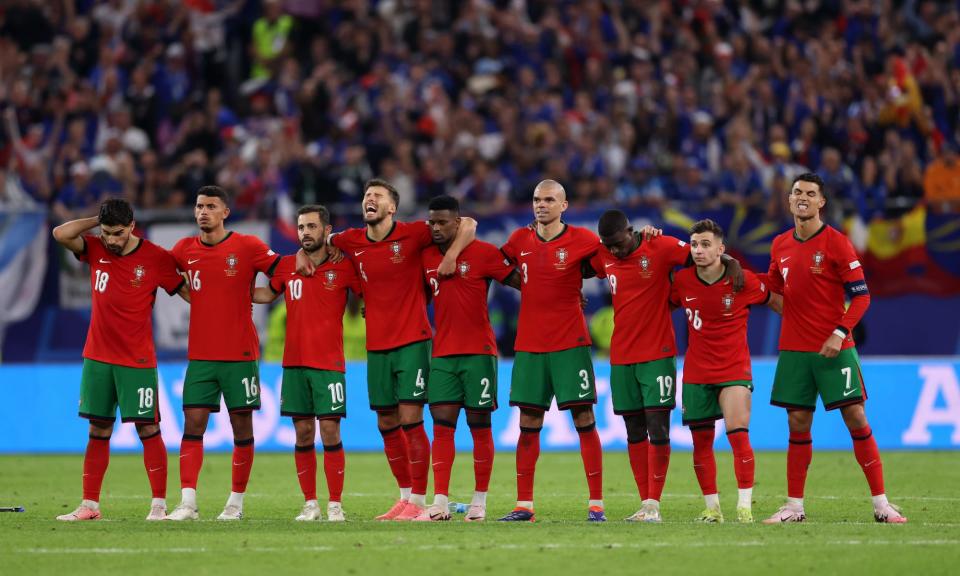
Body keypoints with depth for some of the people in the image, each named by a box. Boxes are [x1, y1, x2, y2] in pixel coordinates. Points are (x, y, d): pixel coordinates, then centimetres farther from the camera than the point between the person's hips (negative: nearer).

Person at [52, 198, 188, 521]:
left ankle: (159, 504, 0)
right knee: (98, 430, 7)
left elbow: (187, 292, 0)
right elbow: (61, 234, -10)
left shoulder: (156, 258, -7)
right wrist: (98, 221, -6)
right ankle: (90, 504, 11)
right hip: (97, 357, 4)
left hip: (137, 360, -4)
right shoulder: (95, 249, 2)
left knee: (147, 428, -4)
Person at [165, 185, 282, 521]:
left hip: (240, 355, -3)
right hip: (200, 356, 3)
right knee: (193, 424, -6)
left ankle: (236, 502, 11)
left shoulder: (247, 247, -4)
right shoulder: (185, 250, 7)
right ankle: (188, 503, -10)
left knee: (241, 426, 2)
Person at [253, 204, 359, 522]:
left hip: (329, 362, -3)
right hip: (294, 363, 3)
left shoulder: (343, 267, -2)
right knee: (303, 433, 4)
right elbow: (268, 294, 25)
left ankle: (335, 505, 0)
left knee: (330, 432, -6)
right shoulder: (286, 267, 8)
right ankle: (310, 504, 10)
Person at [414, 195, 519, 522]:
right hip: (443, 353, 4)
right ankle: (440, 504, -7)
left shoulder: (483, 253, -5)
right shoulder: (426, 257, 9)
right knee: (441, 424, -4)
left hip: (478, 351, -4)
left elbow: (518, 281, -4)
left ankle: (480, 501, 10)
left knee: (479, 424, 2)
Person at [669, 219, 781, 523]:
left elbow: (774, 301, 6)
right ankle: (712, 507, 18)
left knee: (738, 434, -17)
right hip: (696, 371, 3)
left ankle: (745, 505, -11)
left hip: (734, 369, -3)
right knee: (701, 441, 6)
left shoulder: (743, 281, -10)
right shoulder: (682, 281, -4)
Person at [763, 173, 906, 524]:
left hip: (834, 349, -4)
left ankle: (881, 504, -4)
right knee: (798, 424, 5)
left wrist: (839, 332, -18)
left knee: (856, 417, -7)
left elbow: (861, 296, -8)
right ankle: (794, 507, 11)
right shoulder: (780, 246, 8)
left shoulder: (836, 242, -6)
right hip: (794, 350, 4)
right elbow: (773, 291, 24)